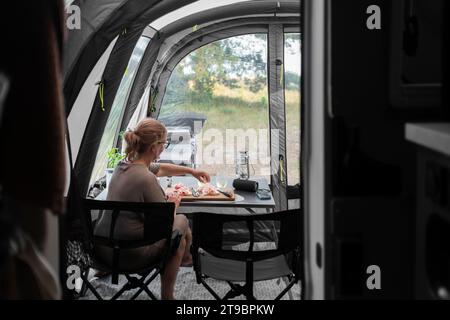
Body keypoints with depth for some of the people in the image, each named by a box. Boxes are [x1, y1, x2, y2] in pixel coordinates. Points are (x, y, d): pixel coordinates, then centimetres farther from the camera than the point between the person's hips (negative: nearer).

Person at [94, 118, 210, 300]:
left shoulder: (126, 163, 1)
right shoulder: (146, 179, -26)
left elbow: (161, 169, 23)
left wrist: (192, 171, 32)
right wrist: (172, 205, 5)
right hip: (128, 255, -8)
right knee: (181, 221, 15)